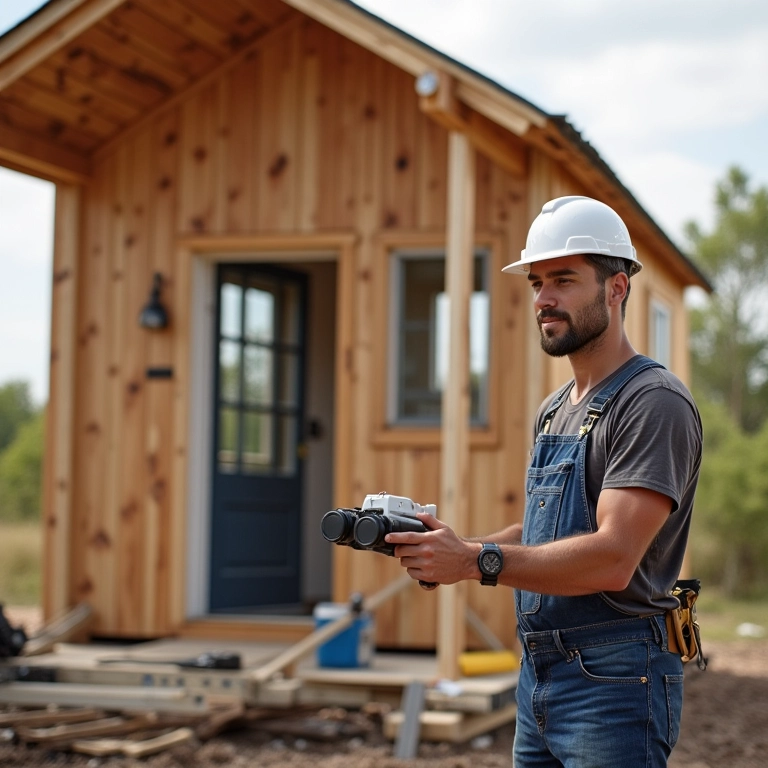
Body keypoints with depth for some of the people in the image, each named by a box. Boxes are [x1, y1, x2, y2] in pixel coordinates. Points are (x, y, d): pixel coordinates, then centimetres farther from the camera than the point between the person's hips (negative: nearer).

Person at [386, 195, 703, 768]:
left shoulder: (655, 403, -14)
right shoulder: (554, 412, 16)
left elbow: (611, 559, -23)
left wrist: (475, 561, -24)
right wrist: (450, 547, 2)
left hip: (614, 679, -8)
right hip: (538, 676, 9)